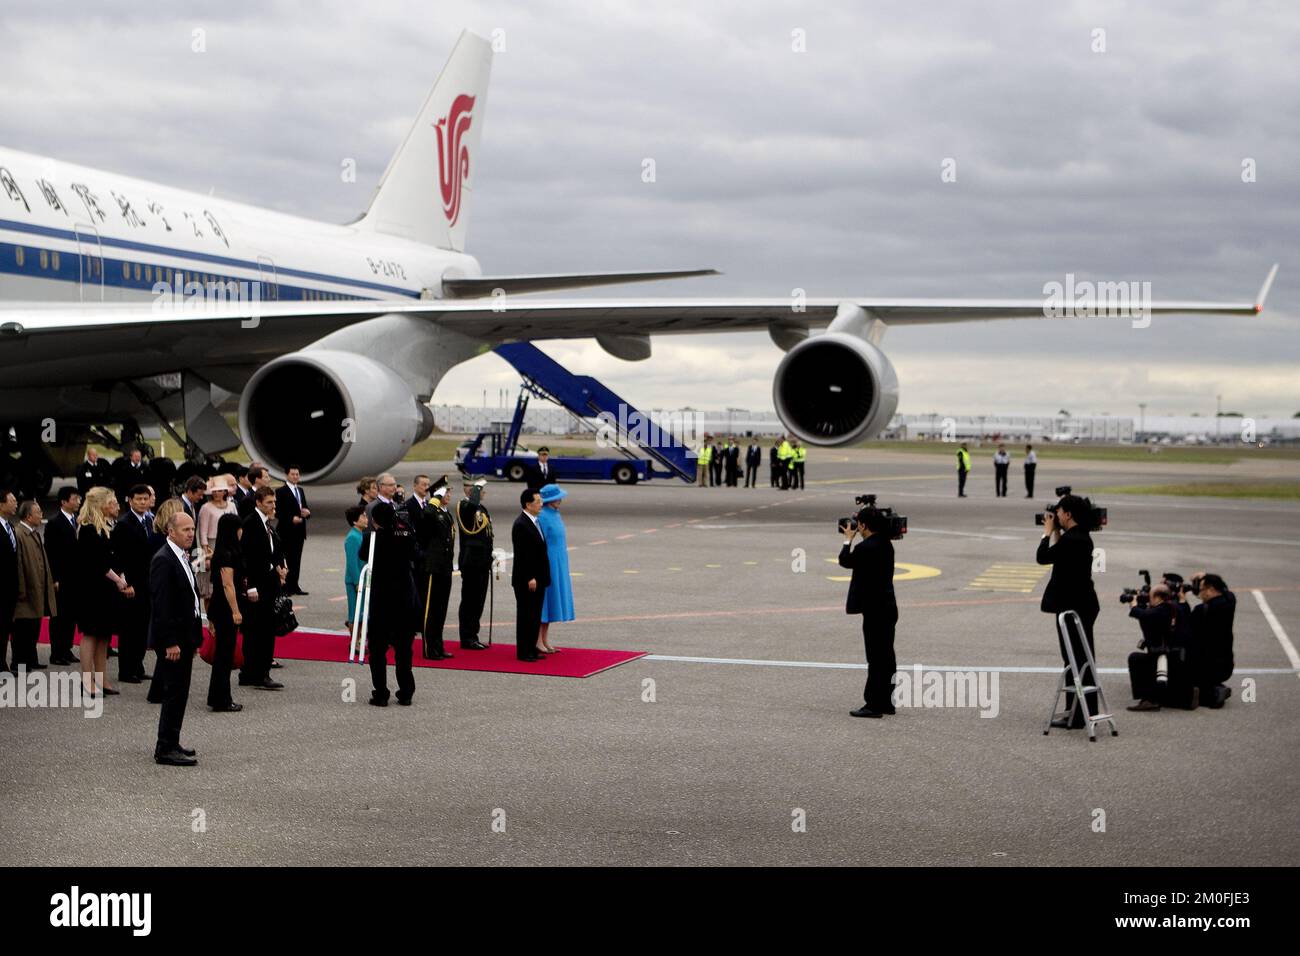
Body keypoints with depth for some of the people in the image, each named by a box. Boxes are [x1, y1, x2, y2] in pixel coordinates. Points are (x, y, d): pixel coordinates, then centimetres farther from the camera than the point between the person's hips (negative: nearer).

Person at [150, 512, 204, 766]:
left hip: (184, 637, 10)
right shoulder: (163, 560, -16)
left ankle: (169, 745, 21)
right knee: (175, 693, -7)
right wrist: (170, 642, -22)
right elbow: (161, 605, -20)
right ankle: (166, 750, -1)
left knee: (178, 693, 13)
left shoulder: (183, 557, 14)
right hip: (172, 639, -10)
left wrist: (194, 638, 17)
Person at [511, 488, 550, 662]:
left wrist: (540, 577, 16)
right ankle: (523, 652, 3)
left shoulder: (534, 522, 14)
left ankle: (531, 648, 19)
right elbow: (522, 555, -20)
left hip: (537, 579, 9)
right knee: (526, 616, -2)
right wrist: (530, 578, -21)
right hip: (526, 581, -9)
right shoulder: (521, 525, -16)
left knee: (535, 616, 12)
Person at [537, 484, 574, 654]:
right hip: (548, 564, -9)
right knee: (543, 602, -4)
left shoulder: (556, 515, 12)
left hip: (558, 565, 9)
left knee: (552, 601, 11)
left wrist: (563, 568, 19)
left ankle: (545, 640, 17)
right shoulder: (542, 517, -16)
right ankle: (538, 641, 2)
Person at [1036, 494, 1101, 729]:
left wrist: (1048, 531, -4)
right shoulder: (1082, 537, 10)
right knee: (1083, 659, 15)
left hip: (1071, 607, -10)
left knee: (1073, 660, -5)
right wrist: (1056, 532, 14)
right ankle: (1087, 711, 23)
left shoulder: (1071, 539, -20)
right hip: (1083, 605, 10)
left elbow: (1042, 557, -16)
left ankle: (1076, 716, -2)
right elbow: (1059, 556, 18)